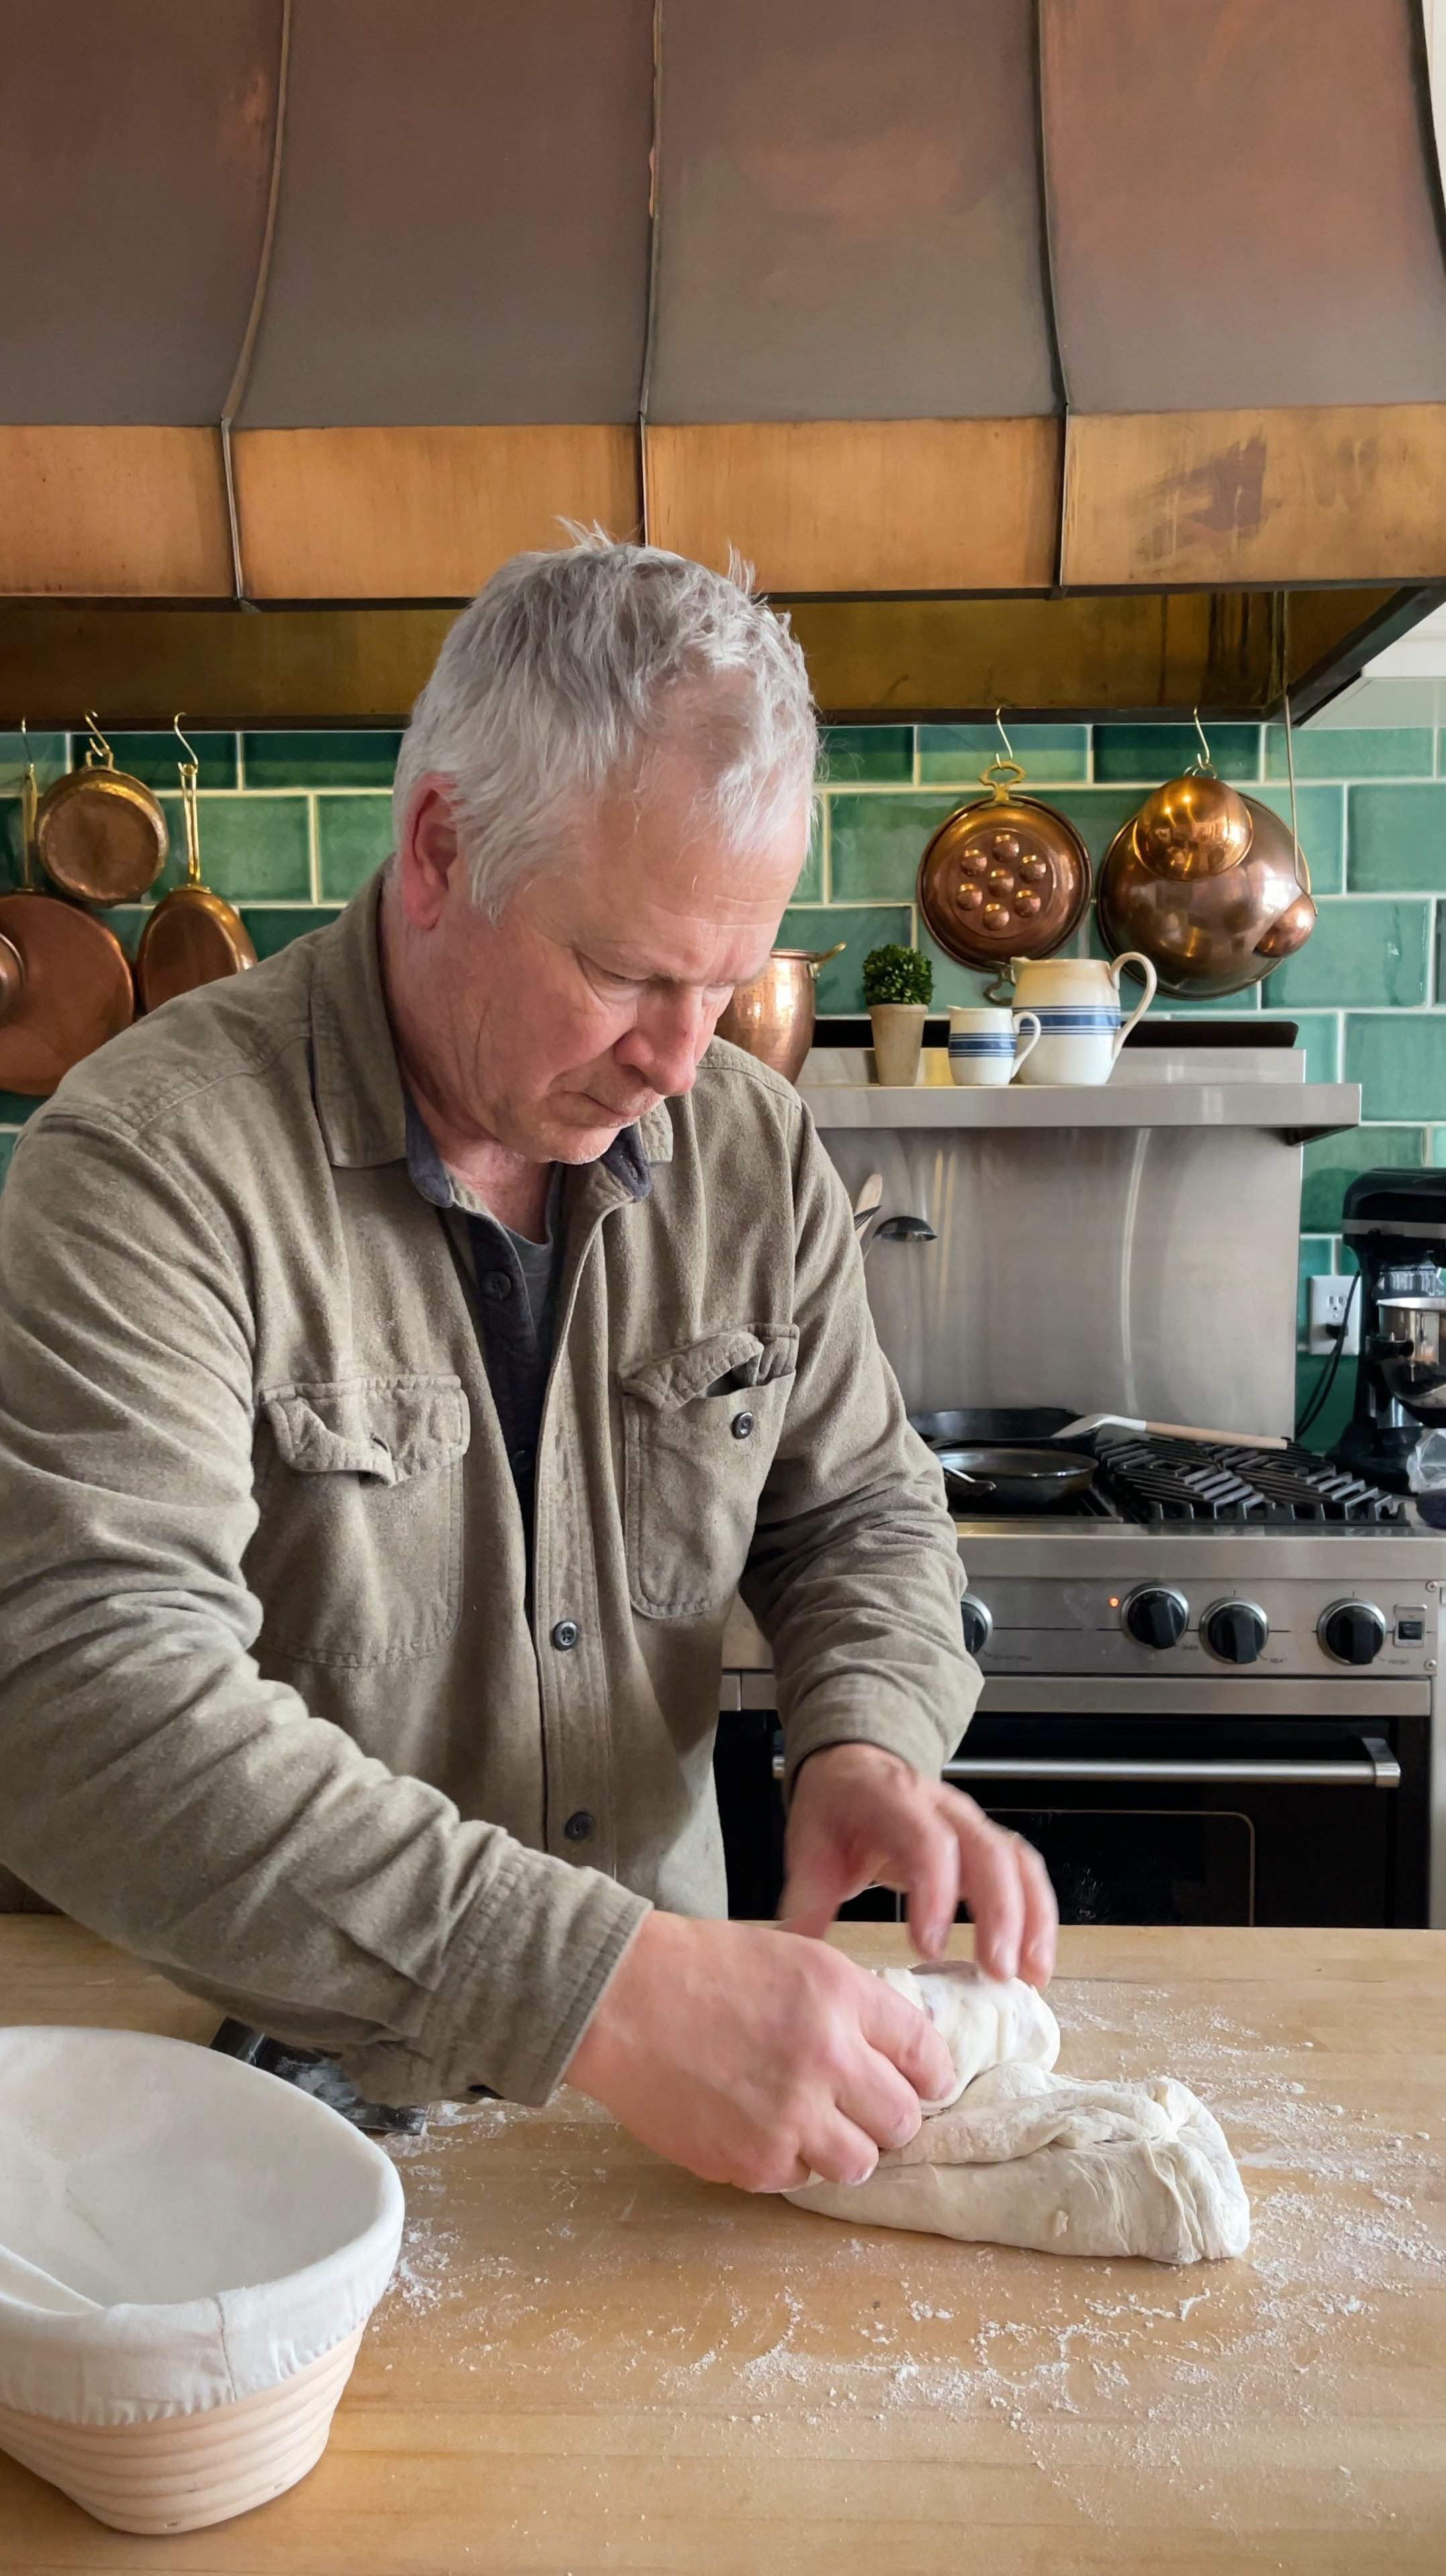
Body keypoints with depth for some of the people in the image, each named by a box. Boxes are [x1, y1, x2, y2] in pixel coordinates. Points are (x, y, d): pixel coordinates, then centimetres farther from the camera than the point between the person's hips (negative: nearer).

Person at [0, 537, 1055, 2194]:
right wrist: (595, 1990, -33)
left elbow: (859, 1507, 7)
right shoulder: (153, 1158, -18)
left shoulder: (755, 1154, -2)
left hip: (654, 2027, 3)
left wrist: (868, 1740, -13)